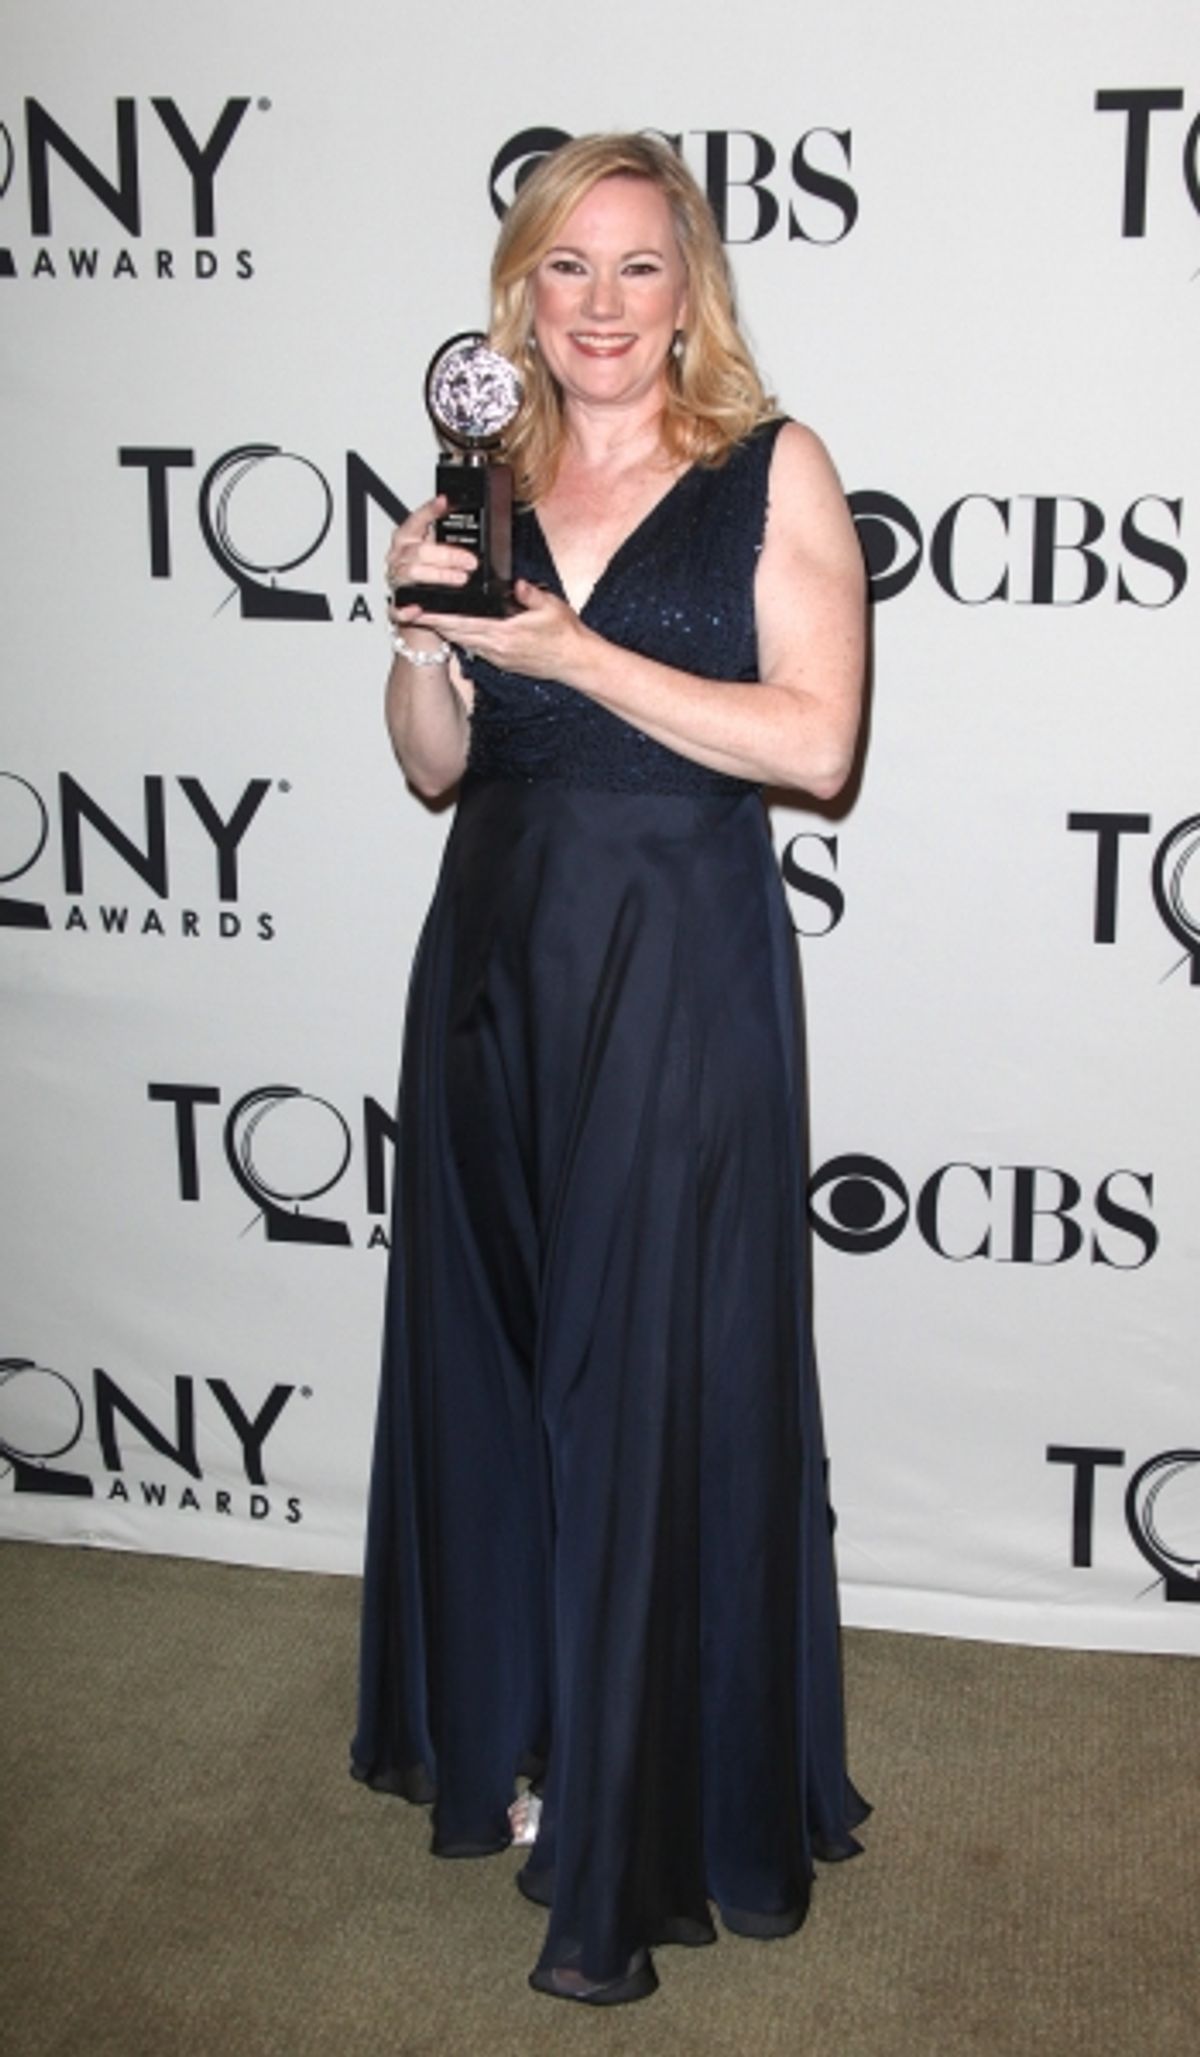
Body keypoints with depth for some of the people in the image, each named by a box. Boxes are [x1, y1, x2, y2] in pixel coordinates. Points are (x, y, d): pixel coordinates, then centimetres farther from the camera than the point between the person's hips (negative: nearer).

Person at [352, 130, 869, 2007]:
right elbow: (437, 766, 10)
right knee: (491, 1355, 13)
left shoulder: (771, 470, -3)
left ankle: (652, 1830, 18)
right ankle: (516, 1736, 34)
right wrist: (421, 632, -9)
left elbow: (815, 741, -13)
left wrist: (581, 652, -18)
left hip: (681, 972, -4)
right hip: (496, 956, 5)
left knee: (661, 1381, 1)